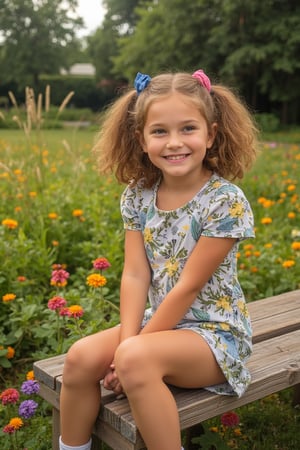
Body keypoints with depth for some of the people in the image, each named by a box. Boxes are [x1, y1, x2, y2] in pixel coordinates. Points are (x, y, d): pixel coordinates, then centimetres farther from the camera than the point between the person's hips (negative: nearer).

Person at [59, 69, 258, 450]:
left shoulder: (226, 203, -18)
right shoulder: (138, 196, -2)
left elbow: (188, 287, -19)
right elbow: (135, 275, -6)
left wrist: (132, 349, -17)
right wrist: (127, 341, -18)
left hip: (213, 331, -5)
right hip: (160, 321, 5)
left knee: (135, 359, -31)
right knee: (81, 357, -16)